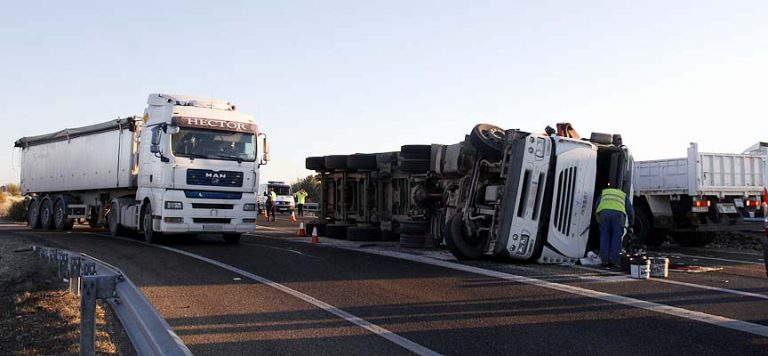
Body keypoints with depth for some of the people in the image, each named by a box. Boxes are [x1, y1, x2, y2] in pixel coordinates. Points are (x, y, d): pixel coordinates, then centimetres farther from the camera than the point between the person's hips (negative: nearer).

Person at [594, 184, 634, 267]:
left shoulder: (604, 192, 35)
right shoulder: (624, 195, 34)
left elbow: (596, 206, 23)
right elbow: (630, 210, 26)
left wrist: (599, 220, 31)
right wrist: (631, 224, 37)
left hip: (604, 212, 0)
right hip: (618, 213, 0)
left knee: (604, 236, 8)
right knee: (616, 238, 5)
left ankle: (605, 260, 5)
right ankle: (615, 261, 2)